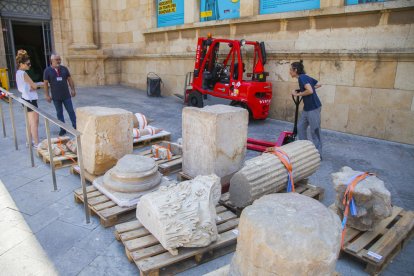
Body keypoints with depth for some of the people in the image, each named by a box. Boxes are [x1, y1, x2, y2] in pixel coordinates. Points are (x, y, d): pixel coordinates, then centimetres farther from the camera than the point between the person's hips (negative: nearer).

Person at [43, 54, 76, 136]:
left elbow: (70, 79, 7)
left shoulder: (64, 69, 4)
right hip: (56, 97, -1)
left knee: (71, 111, 2)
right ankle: (63, 129, 15)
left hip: (66, 95, 1)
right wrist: (47, 95, -4)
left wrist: (73, 89, 0)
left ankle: (75, 127, 9)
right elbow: (46, 83, -1)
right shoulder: (47, 71, -2)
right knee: (59, 113, 7)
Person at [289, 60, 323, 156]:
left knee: (314, 131, -2)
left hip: (313, 108, -10)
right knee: (301, 127, 14)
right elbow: (319, 84, 19)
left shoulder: (302, 78, -16)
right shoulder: (305, 77, 11)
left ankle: (318, 154, 7)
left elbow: (310, 91, -28)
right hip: (307, 108, 10)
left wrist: (297, 94, -15)